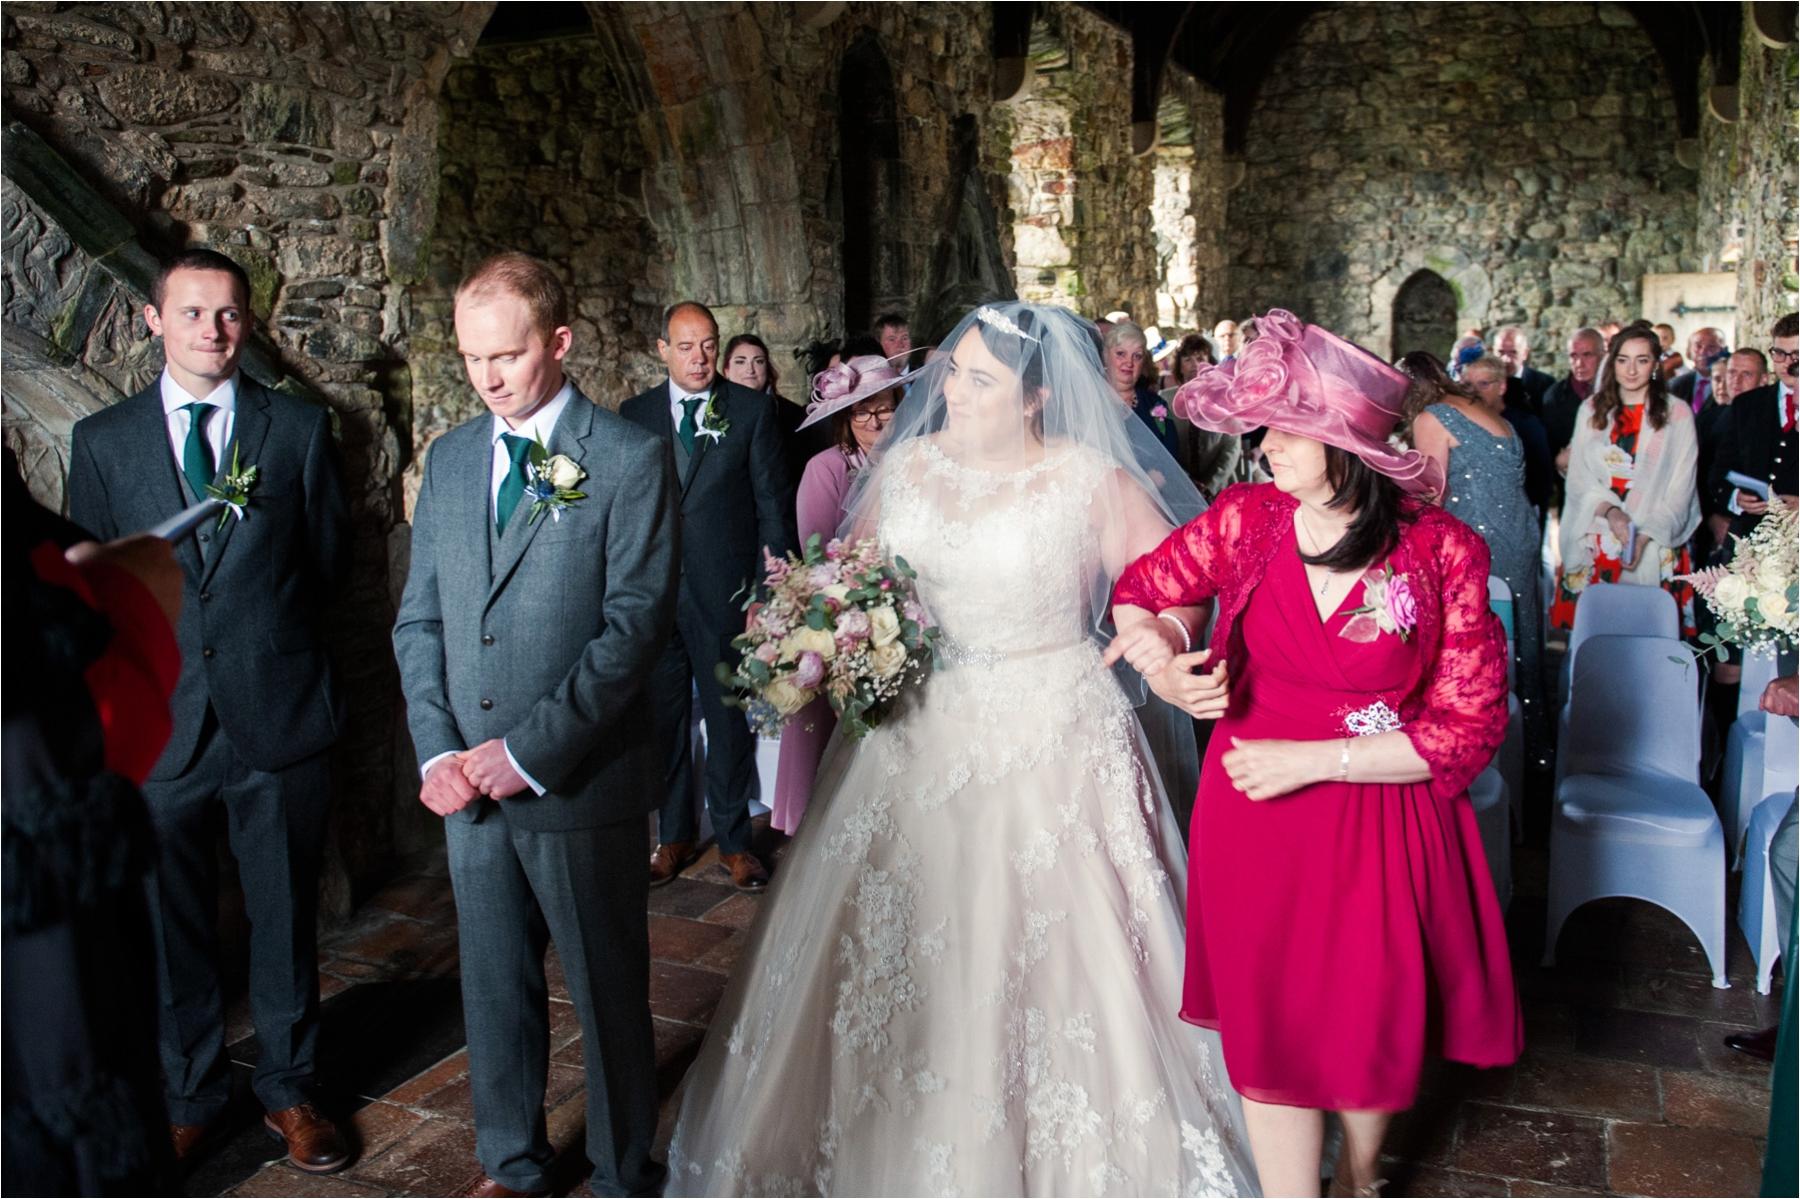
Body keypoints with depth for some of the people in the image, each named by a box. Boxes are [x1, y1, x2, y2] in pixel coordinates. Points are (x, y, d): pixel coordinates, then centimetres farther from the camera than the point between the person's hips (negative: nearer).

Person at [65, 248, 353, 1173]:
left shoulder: (300, 427, 1)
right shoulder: (102, 439, 3)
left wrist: (262, 629, 3)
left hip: (280, 715, 0)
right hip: (160, 722, 1)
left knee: (285, 916, 12)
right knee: (174, 926, 14)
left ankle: (288, 1087, 30)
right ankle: (188, 1094, 34)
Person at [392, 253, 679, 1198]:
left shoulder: (630, 460, -8)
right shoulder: (450, 457, 9)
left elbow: (635, 625, -14)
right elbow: (419, 618, 10)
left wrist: (530, 750, -17)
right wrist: (437, 750, -3)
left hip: (580, 782, -5)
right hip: (468, 784, 5)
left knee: (607, 990, 10)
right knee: (493, 986, 18)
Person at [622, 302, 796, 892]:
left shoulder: (753, 409, -1)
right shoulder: (635, 413, 7)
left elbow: (772, 500, -1)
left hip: (725, 590, -2)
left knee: (729, 719, 7)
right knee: (662, 717, 12)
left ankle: (733, 838, 23)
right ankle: (675, 834, 28)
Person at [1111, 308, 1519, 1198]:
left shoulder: (1444, 552, -12)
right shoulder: (1245, 518, -7)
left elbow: (1469, 726, -11)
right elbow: (1138, 591, 8)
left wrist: (1311, 759, -17)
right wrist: (1159, 661, -14)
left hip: (1379, 830, -1)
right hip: (1252, 819, 1)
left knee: (1368, 1031, 16)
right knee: (1265, 1027, 10)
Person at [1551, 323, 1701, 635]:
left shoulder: (1677, 414, 3)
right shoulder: (1591, 410, 11)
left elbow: (1681, 487, -1)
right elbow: (1578, 476, 5)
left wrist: (1644, 537, -14)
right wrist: (1609, 510, -14)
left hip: (1654, 547, -2)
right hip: (1594, 545, 2)